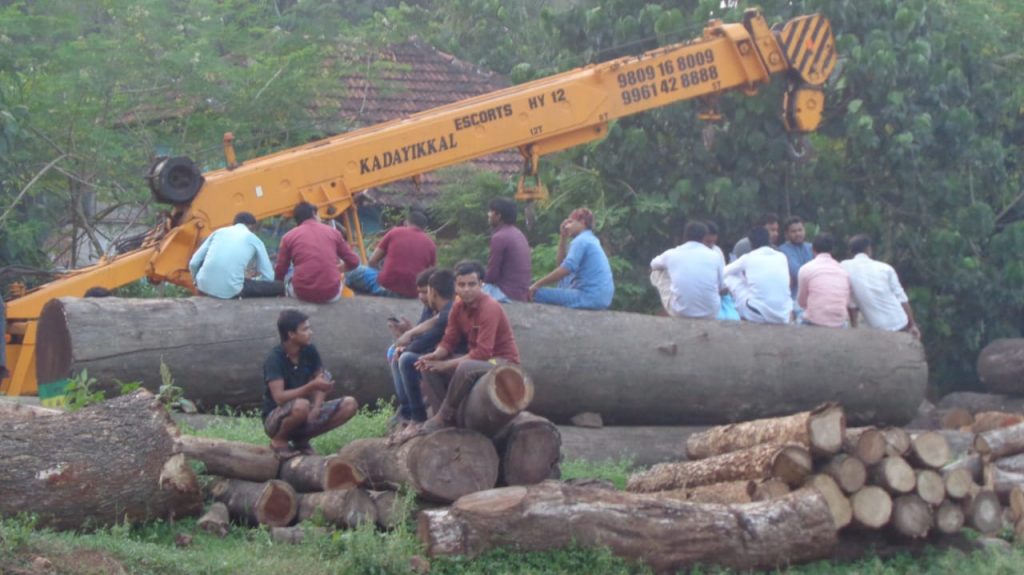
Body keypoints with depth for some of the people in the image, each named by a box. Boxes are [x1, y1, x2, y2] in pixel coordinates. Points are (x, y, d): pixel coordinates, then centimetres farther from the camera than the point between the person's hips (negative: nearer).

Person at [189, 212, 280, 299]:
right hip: (230, 291, -4)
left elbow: (194, 263, 16)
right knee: (277, 288, 8)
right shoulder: (254, 240, 12)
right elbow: (268, 277, 13)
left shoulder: (219, 232, 18)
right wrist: (252, 281, 33)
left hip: (204, 286, 4)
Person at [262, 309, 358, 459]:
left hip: (306, 416, 7)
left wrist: (316, 408, -19)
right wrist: (312, 386, -36)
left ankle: (301, 439, 4)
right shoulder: (275, 359, -20)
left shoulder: (310, 351, -2)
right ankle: (279, 441, -9)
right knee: (301, 405, -40)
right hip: (276, 419, -7)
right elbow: (279, 397, -29)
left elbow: (320, 382, 1)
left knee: (350, 404, -7)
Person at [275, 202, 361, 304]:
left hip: (302, 293, -1)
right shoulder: (333, 232, 9)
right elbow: (354, 262, 16)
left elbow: (280, 272, 11)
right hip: (331, 294, 2)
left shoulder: (289, 236, 5)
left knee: (288, 277, 32)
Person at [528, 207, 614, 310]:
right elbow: (562, 263, 21)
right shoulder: (591, 239, 20)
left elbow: (565, 269, -20)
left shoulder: (581, 241, -9)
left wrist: (537, 285, -16)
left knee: (537, 294, -16)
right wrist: (563, 238, 15)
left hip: (589, 298, -11)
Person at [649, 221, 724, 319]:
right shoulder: (715, 256, -2)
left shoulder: (672, 254, 0)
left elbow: (653, 264, 24)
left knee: (657, 271, 21)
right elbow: (722, 288, 9)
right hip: (709, 314, 1)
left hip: (678, 313, -1)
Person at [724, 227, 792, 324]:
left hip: (756, 316, -3)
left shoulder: (748, 258, 3)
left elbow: (724, 271, 21)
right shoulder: (782, 257, 11)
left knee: (730, 277, 15)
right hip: (783, 317, 3)